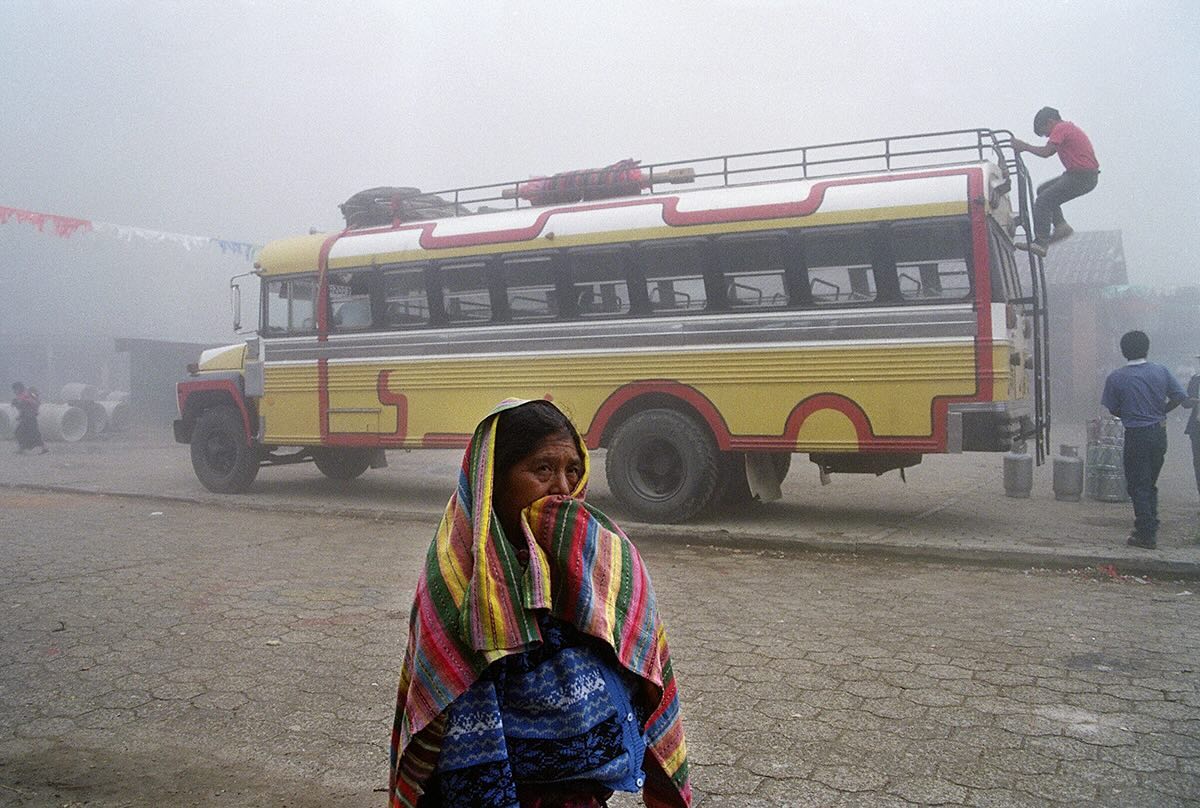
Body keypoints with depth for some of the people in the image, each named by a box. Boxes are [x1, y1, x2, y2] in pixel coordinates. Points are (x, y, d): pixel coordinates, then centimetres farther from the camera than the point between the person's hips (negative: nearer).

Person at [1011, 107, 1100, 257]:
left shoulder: (1060, 129, -11)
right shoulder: (1067, 127, 21)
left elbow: (1046, 152, -22)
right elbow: (1051, 151, 17)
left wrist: (1025, 146, -11)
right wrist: (1024, 147, 6)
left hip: (1082, 177, -10)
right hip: (1082, 175, 10)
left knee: (1043, 201, -13)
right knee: (1043, 190, 18)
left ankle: (1041, 243, -17)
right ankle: (1061, 225, 9)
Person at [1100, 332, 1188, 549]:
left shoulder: (1116, 378, -10)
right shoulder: (1161, 371, -1)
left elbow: (1113, 410, -5)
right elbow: (1180, 397, -2)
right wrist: (1160, 412, 10)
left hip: (1136, 436, -4)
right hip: (1159, 433, 4)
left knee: (1137, 485, 4)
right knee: (1150, 484, 19)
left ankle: (1146, 535, 5)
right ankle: (1151, 527, 25)